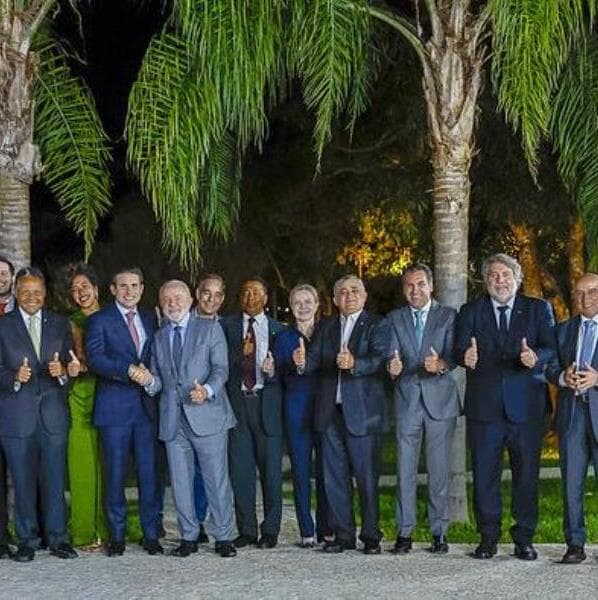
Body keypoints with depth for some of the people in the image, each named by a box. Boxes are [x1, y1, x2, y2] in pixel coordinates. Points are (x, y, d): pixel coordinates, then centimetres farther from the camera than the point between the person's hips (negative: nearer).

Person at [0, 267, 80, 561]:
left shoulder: (60, 324, 11)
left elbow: (72, 367, 8)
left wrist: (62, 371, -14)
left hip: (53, 413, 1)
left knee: (55, 480, 3)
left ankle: (58, 539, 13)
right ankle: (27, 540, 14)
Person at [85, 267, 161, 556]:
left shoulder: (149, 320, 16)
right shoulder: (100, 320, 1)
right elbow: (94, 357, -13)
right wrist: (128, 370, -23)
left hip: (146, 405, 4)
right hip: (114, 407, -4)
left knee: (149, 472, 3)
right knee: (115, 473, 1)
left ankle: (150, 534, 11)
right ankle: (117, 535, 11)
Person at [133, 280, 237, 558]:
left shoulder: (210, 329, 4)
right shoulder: (158, 337, 17)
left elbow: (221, 368, -4)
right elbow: (160, 381, 17)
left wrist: (207, 390, -23)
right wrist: (149, 380, -7)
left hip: (207, 415, -4)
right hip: (173, 420, 4)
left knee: (217, 479, -2)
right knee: (180, 481, 7)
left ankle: (223, 537, 7)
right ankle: (188, 537, 18)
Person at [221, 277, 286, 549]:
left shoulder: (278, 329, 10)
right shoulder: (227, 326, 8)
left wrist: (273, 370, -14)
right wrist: (241, 352, -16)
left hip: (266, 403, 0)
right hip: (237, 403, 0)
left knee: (271, 470, 1)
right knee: (240, 470, 3)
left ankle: (270, 531, 10)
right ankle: (246, 529, 12)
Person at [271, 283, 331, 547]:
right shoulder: (284, 338, 9)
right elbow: (279, 377, 3)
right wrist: (293, 365, -15)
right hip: (296, 411, 0)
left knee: (326, 470, 1)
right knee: (301, 471, 0)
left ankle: (326, 528, 11)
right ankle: (306, 531, 6)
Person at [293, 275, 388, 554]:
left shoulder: (377, 326, 0)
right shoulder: (326, 327, 16)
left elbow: (380, 361, -15)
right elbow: (316, 361, 6)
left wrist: (354, 364, -32)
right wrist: (302, 362, -17)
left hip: (362, 412, -5)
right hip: (331, 412, 5)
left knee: (367, 477, -1)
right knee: (334, 478, 8)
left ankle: (371, 536, 8)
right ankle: (343, 535, 18)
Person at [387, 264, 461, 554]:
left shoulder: (448, 316, 5)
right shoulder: (394, 319, 11)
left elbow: (453, 354, -6)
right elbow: (392, 354, -1)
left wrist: (441, 364, -29)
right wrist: (392, 366, -25)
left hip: (440, 400, -1)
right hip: (407, 401, 2)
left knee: (439, 470, 0)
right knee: (405, 470, 1)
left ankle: (439, 532, 8)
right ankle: (404, 532, 7)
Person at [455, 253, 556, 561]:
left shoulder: (539, 310, 8)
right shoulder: (470, 312, 10)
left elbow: (551, 348, -4)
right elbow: (460, 349, -2)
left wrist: (536, 357, -27)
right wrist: (466, 357, -26)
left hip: (526, 405, 0)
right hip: (484, 405, 1)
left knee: (526, 472, 4)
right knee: (484, 474, 3)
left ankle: (524, 538, 14)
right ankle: (488, 537, 14)